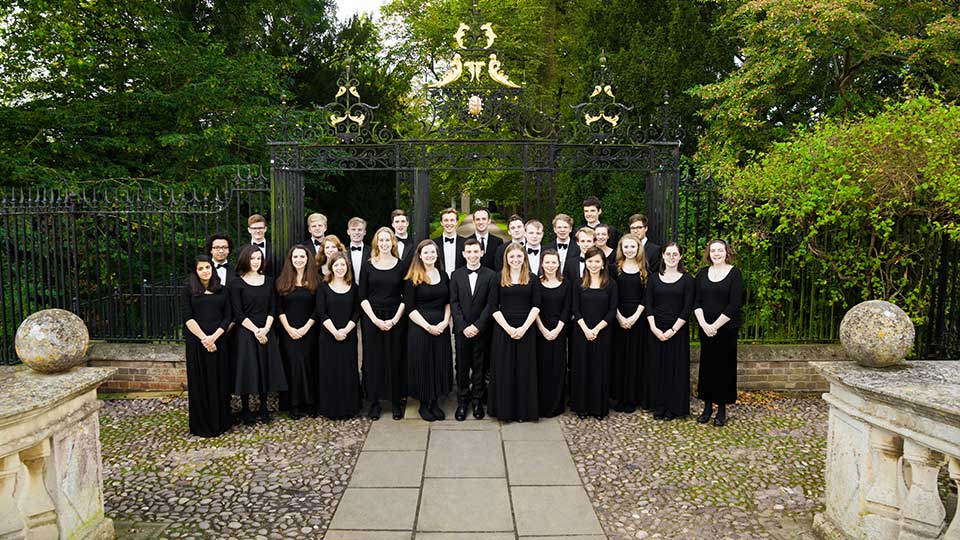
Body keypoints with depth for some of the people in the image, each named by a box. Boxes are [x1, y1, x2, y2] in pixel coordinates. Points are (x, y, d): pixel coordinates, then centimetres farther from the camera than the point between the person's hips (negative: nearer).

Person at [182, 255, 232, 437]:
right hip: (196, 342, -1)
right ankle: (201, 424, 15)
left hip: (218, 341, 2)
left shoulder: (222, 290, 9)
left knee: (219, 381, 6)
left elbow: (228, 316, 3)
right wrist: (203, 338, -14)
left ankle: (220, 421, 18)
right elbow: (187, 317, -5)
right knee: (199, 382, 4)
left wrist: (214, 337, -10)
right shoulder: (189, 290, 3)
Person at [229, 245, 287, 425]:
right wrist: (255, 330, -14)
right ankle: (245, 409, 13)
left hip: (266, 331, 4)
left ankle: (263, 408, 19)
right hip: (246, 332, -3)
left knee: (266, 368, 6)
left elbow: (272, 308, 5)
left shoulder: (268, 281, 9)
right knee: (247, 369, 0)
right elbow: (238, 313, -7)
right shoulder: (237, 283, -2)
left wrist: (265, 328, -10)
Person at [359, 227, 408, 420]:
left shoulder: (401, 265, 2)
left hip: (395, 319, 0)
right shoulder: (368, 265, 3)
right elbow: (362, 296, 1)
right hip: (371, 318, 1)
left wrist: (394, 319, -9)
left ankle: (397, 401, 14)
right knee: (373, 359, 4)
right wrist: (375, 319, -9)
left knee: (395, 359, 3)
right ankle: (374, 402, 14)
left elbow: (405, 297, 1)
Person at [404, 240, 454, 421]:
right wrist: (428, 326, -15)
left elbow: (448, 302, 10)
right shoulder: (412, 280, -5)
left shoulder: (443, 275, 9)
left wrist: (445, 321, -6)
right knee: (423, 364, 2)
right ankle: (424, 404, 17)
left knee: (440, 364, 7)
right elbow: (410, 308, -8)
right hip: (419, 328, -4)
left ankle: (435, 402, 20)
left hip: (441, 328, 4)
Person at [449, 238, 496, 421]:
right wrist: (464, 327, -10)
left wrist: (477, 326, -13)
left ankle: (478, 400, 18)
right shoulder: (456, 275, 5)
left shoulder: (490, 275, -1)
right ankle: (462, 401, 16)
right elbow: (454, 303, 0)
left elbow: (490, 304, -6)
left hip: (481, 329, -1)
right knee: (462, 366, 6)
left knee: (480, 366, 6)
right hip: (461, 329, 1)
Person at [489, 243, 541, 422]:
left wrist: (523, 328, -11)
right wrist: (508, 328, -11)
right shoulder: (498, 278, 2)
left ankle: (524, 410, 18)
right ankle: (504, 409, 16)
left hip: (526, 330, 1)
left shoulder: (532, 279, 5)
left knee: (524, 370, 5)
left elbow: (536, 306, 0)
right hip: (503, 329, 0)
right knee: (504, 369, 4)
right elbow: (494, 307, -2)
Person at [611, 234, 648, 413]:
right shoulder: (616, 268, 4)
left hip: (638, 317, 0)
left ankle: (633, 397, 11)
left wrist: (635, 316, -11)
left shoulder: (645, 269, 4)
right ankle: (620, 396, 11)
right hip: (618, 317, 0)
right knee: (619, 356, 3)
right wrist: (619, 317, -10)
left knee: (636, 356, 3)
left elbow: (646, 296, -1)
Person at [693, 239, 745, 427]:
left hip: (727, 328, -3)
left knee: (724, 366, 4)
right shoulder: (702, 273, 6)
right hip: (705, 328, 3)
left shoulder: (734, 273, -5)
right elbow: (696, 301, 2)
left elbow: (735, 304, -12)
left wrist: (715, 325, -15)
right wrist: (704, 324, -11)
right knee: (707, 365, 8)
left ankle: (722, 408, 14)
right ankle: (707, 406, 19)